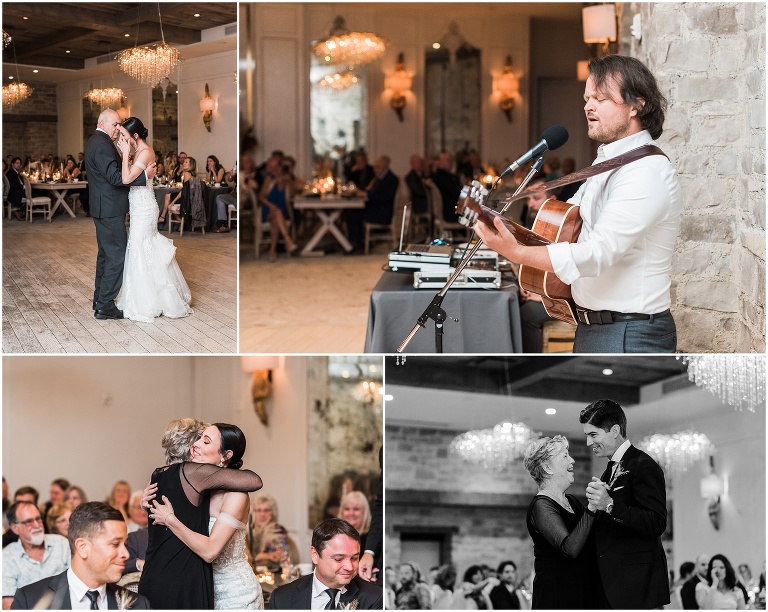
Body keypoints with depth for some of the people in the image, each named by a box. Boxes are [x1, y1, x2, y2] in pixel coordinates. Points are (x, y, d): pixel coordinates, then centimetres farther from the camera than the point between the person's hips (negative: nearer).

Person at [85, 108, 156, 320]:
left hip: (103, 209, 11)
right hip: (110, 209, -11)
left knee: (106, 254, 19)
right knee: (117, 256, -8)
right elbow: (115, 177, -25)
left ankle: (100, 299, 27)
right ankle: (104, 306, -6)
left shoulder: (97, 141, 15)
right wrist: (144, 175, -24)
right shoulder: (102, 144, -19)